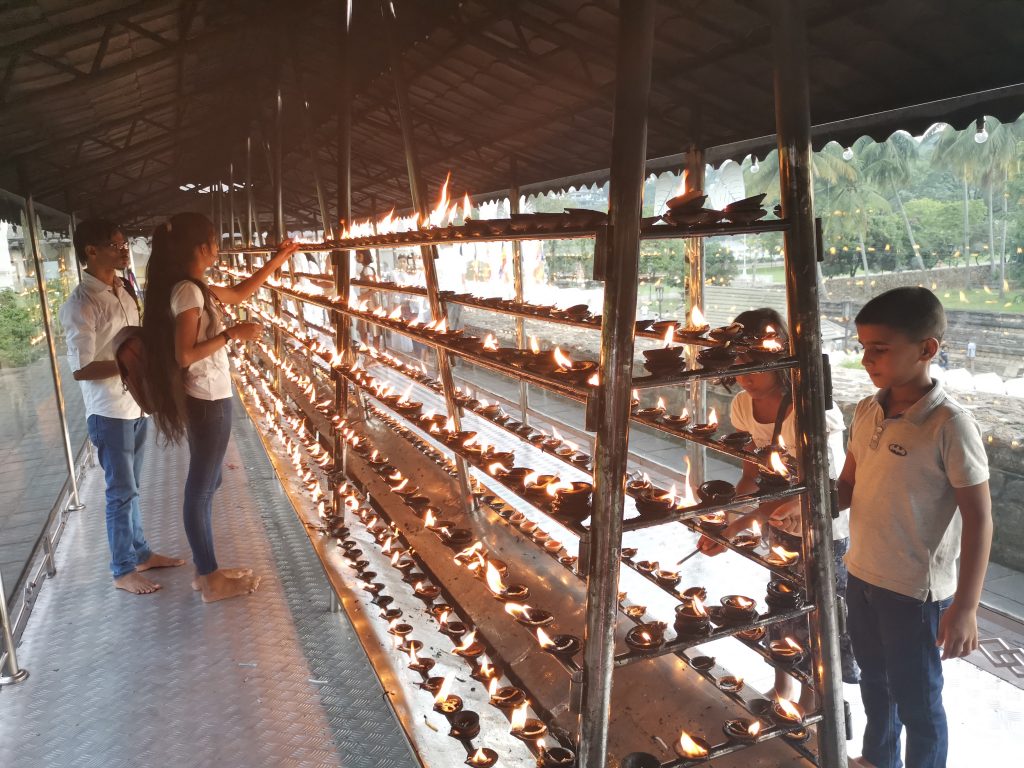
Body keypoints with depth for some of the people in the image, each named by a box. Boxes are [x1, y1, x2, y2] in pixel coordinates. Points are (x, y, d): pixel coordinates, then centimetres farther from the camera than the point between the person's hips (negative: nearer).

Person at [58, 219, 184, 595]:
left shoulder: (123, 290, 6)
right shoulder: (80, 304, -18)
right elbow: (81, 369, -21)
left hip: (136, 405, 7)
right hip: (109, 413, -7)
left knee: (130, 487, 19)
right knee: (121, 492, 3)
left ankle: (141, 553, 33)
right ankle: (123, 571, 18)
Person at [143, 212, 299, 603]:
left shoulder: (194, 288, 10)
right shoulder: (188, 291, -19)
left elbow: (239, 293, 25)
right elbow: (185, 355, -24)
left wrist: (277, 259, 25)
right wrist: (232, 334, -19)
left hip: (206, 399, 10)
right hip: (208, 402, -10)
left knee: (205, 485, 17)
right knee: (202, 489, 1)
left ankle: (206, 568, 30)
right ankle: (211, 578, 15)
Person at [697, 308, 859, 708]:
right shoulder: (743, 406, -8)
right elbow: (753, 474, 0)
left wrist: (737, 527, -36)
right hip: (779, 524, 6)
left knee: (817, 618, 6)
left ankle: (811, 700, 28)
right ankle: (783, 688, 40)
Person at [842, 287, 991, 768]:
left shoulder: (950, 425, -20)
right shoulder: (866, 412, -2)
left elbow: (978, 519, -17)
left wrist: (965, 607, -18)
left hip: (916, 590, -6)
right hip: (861, 576, 7)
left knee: (917, 701, 13)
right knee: (874, 684, 27)